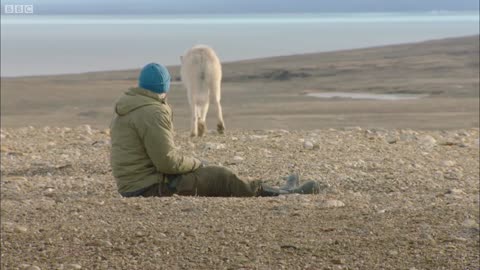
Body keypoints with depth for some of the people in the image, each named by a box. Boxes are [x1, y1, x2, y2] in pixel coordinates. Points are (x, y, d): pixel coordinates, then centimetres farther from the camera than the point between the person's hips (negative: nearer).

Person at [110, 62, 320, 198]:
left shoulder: (127, 110, 13)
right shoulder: (152, 113, -20)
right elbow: (167, 161, -24)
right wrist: (195, 163, -4)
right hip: (151, 187, -10)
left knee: (214, 177, 19)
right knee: (219, 178, -1)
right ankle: (283, 195, 13)